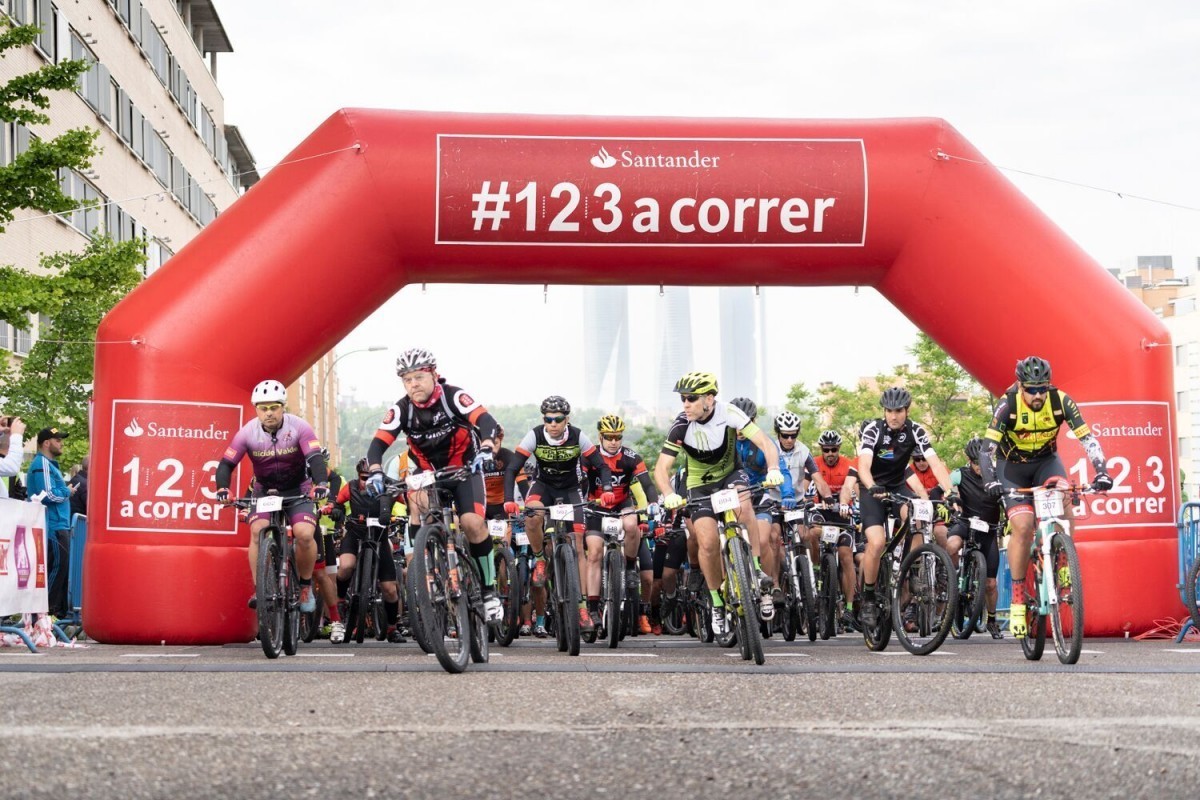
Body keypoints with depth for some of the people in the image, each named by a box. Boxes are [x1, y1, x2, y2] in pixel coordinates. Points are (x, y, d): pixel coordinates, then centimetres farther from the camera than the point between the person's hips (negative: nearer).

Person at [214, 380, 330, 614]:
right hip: (264, 491, 1)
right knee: (258, 531, -25)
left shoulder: (299, 428, -18)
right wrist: (222, 489, -34)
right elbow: (226, 463, -14)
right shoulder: (247, 433, -14)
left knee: (305, 534, -23)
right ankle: (259, 590, -16)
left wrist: (321, 484, -46)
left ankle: (306, 585, 1)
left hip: (298, 491, -1)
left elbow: (315, 458, -28)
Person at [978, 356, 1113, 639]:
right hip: (1013, 466, -2)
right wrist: (991, 480, -47)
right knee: (1023, 526, -20)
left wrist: (1101, 472, -39)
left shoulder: (1061, 401, -22)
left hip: (1046, 461, 2)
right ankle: (1017, 600, -10)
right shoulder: (1008, 405, -26)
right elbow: (987, 448, -31)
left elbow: (1088, 439, -25)